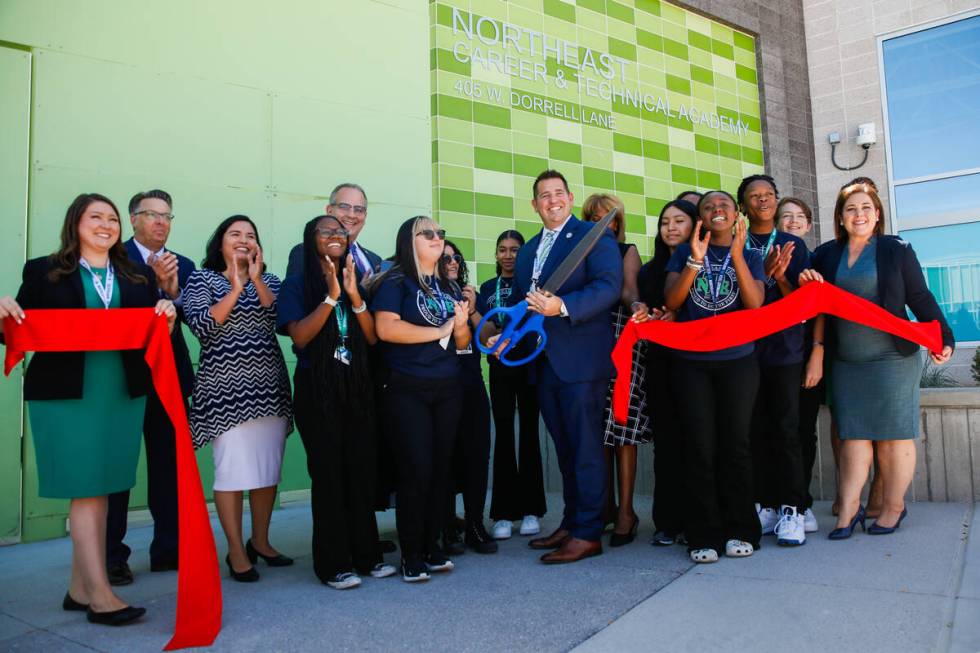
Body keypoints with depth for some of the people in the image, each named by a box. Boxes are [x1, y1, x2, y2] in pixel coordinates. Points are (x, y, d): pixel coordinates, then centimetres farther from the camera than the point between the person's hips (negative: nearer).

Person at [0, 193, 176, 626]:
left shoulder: (139, 277, 13)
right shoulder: (43, 272, 5)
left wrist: (167, 318, -7)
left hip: (123, 395, 4)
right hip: (66, 394, -4)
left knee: (100, 492, 8)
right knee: (86, 491, -4)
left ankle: (79, 588, 18)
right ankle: (100, 595, 1)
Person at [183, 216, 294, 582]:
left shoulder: (269, 280, 14)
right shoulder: (202, 279, 5)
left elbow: (282, 320, -4)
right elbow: (202, 326, -10)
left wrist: (256, 280, -10)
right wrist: (236, 288, -13)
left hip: (268, 387, 4)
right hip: (225, 388, -4)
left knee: (268, 468, 8)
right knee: (232, 469, -7)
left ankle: (260, 541, 24)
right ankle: (236, 551, 7)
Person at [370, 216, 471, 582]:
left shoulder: (449, 287, 15)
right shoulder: (395, 281, -2)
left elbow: (462, 343, 19)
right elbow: (386, 329, -18)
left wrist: (461, 325, -5)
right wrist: (439, 331, -10)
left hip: (447, 389, 6)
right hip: (407, 390, -6)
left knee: (441, 469, 6)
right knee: (415, 471, -6)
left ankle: (432, 547, 18)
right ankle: (411, 556, 5)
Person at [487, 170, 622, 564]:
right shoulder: (527, 250, 20)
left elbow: (609, 285, -16)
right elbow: (521, 303, 23)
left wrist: (563, 306, -28)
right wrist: (505, 334, 6)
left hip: (581, 358, -7)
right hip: (544, 362, 7)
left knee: (585, 448, -3)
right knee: (564, 449, 15)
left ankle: (587, 534, 5)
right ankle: (571, 523, 25)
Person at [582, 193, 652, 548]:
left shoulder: (628, 251, 9)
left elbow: (628, 289, -11)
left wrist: (636, 305, -31)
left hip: (623, 341, -3)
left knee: (620, 425, -7)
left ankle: (625, 511, 0)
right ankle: (606, 503, 15)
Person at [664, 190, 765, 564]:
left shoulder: (750, 256, 10)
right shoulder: (684, 253, 10)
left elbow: (755, 303, -7)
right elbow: (671, 301, -3)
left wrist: (736, 255, -16)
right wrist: (695, 260, -15)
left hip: (738, 361, 0)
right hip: (692, 362, 0)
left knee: (735, 444, 0)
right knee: (700, 447, -2)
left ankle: (740, 531, 12)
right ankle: (704, 536, 5)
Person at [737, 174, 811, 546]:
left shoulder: (793, 245, 9)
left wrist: (780, 277, -14)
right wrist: (763, 272, -15)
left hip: (785, 348, 0)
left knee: (786, 429, -3)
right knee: (756, 430, 2)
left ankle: (792, 509, 3)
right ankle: (765, 505, 11)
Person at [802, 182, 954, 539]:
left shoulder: (897, 250, 1)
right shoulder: (826, 255, 8)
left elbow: (921, 298, 3)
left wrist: (943, 338, -4)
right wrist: (806, 284, -7)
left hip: (892, 358, -2)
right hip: (845, 361, 3)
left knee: (893, 435, 3)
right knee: (853, 434, 5)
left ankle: (893, 506, 16)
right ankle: (849, 509, 10)